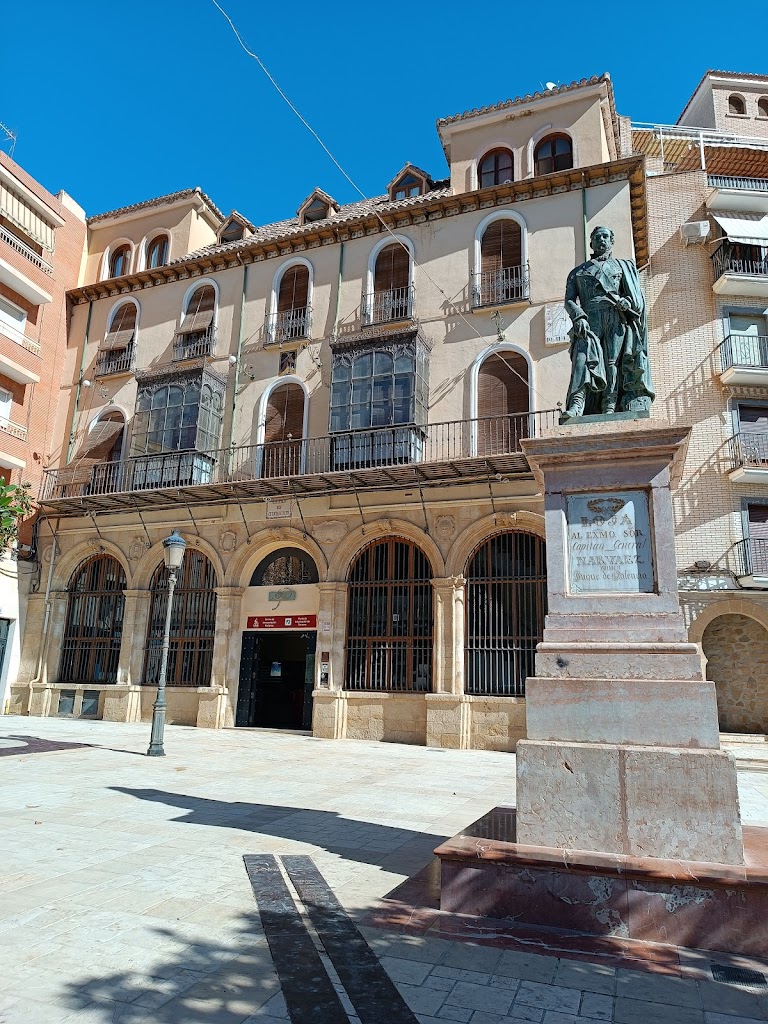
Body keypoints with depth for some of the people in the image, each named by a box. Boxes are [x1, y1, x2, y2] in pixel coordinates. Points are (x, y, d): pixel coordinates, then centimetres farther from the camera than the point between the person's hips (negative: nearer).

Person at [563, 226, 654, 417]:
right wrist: (578, 316, -8)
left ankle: (610, 407, -22)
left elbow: (637, 295, 17)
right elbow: (569, 300, 13)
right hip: (589, 319, -1)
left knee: (613, 361, -15)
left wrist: (627, 301, -7)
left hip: (616, 318, 1)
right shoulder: (578, 271, 28)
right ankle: (576, 405, -38)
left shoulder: (623, 266, 29)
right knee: (584, 357, -23)